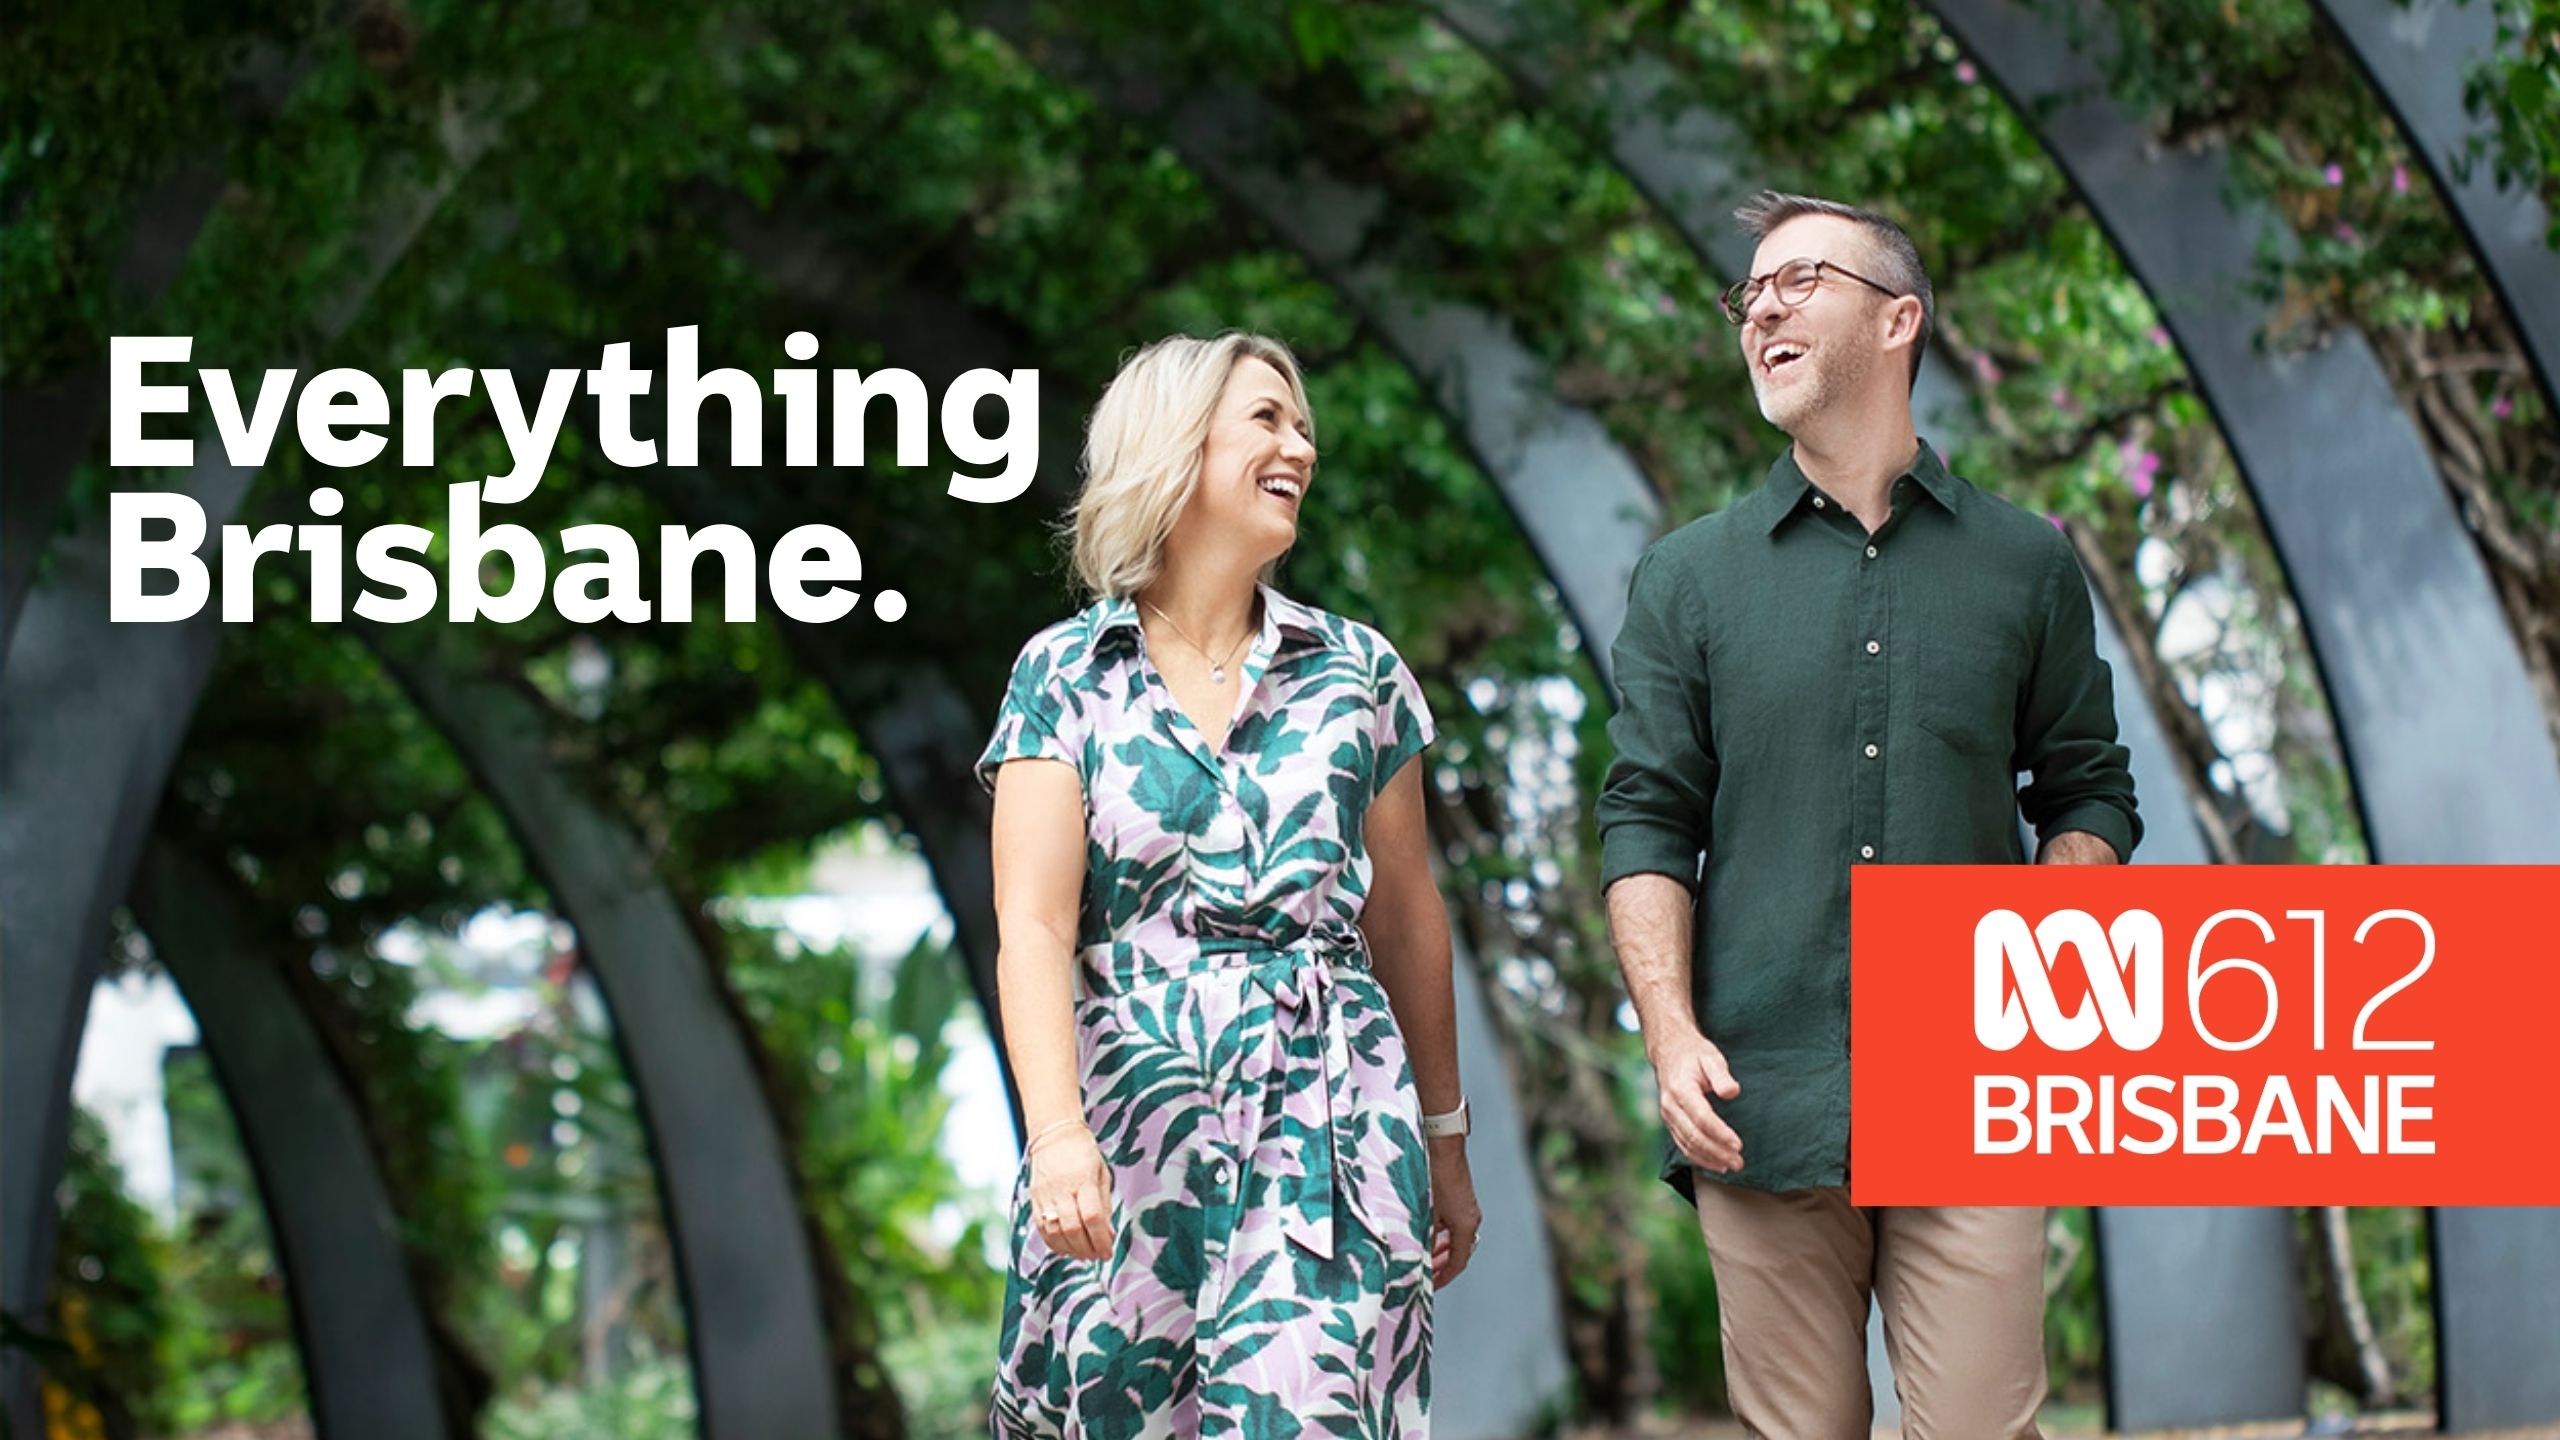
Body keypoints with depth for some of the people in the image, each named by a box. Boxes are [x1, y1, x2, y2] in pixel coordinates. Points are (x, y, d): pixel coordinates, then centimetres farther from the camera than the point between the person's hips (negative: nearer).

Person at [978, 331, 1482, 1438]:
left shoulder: (1357, 672, 9)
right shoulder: (1063, 677, 2)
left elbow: (1407, 920, 15)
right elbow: (1034, 928, -8)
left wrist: (1445, 1142, 19)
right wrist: (1057, 1132, -23)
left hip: (1328, 1136, 1)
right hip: (1129, 1133, -1)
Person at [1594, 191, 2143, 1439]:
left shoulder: (2025, 565, 12)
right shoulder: (1689, 578, 11)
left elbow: (2090, 795, 16)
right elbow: (1647, 821, 6)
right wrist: (1671, 1033, -7)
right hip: (1762, 1102, 0)